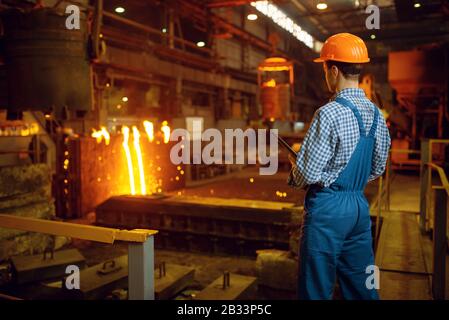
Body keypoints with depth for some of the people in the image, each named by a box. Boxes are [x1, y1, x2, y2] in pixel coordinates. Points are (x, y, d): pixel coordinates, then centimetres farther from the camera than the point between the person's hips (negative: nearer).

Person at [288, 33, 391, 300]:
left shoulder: (329, 114, -19)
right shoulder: (376, 114, 4)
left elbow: (307, 174, -18)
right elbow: (378, 169, 13)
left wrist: (294, 170, 2)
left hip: (328, 208, -7)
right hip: (360, 205, 7)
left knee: (318, 289, 8)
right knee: (362, 286, 19)